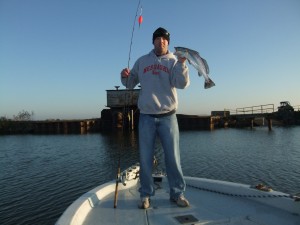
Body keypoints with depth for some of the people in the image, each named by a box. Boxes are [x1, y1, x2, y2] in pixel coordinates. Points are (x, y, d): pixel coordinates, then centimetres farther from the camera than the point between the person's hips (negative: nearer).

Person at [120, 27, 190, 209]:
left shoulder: (174, 61, 5)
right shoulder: (142, 61, 11)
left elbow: (182, 84, -11)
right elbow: (131, 83, 15)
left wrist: (181, 63, -24)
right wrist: (125, 76, -6)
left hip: (168, 117, -1)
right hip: (146, 117, 2)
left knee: (173, 157, 4)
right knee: (145, 158, 6)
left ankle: (177, 193, 21)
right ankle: (146, 195, 20)